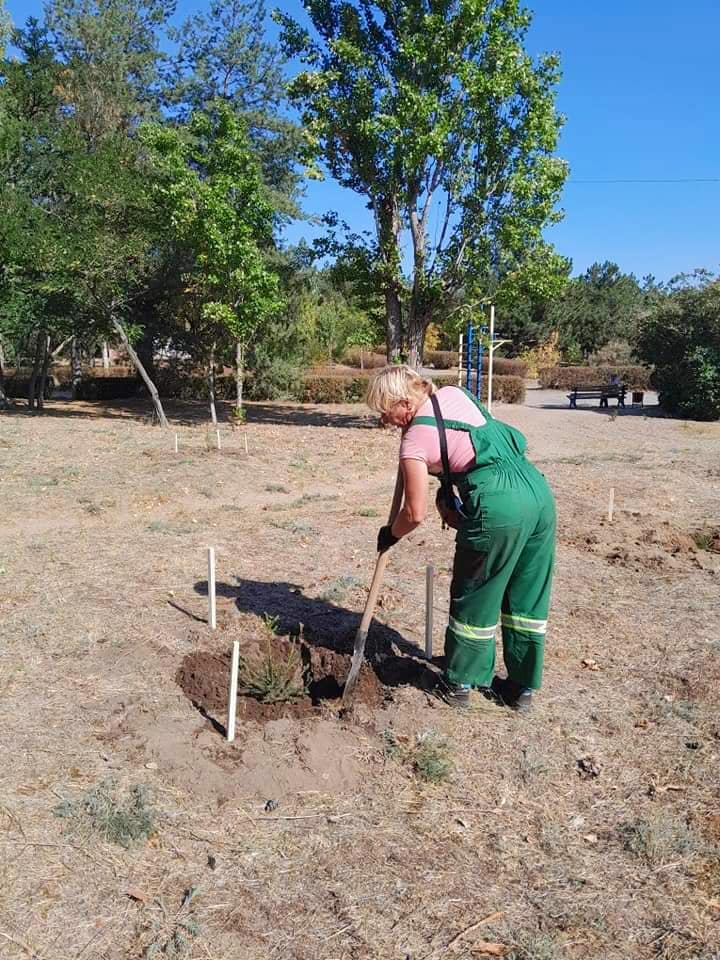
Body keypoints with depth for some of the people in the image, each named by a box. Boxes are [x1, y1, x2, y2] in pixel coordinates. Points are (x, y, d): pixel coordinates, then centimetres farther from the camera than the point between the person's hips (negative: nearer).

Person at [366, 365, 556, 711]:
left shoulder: (414, 440, -6)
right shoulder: (454, 393, 13)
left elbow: (415, 513, -3)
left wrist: (390, 534, 17)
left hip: (499, 508, -7)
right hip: (538, 490, 8)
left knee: (474, 600, 13)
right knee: (528, 600, 17)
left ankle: (459, 684, 29)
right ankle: (523, 687, 31)